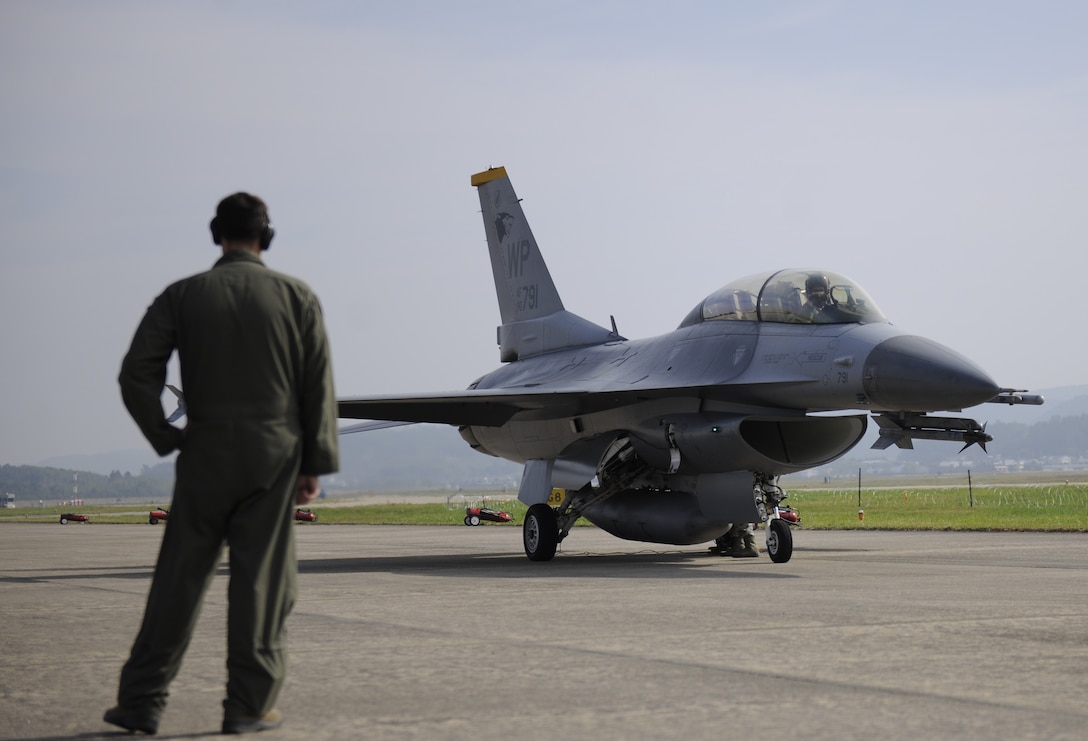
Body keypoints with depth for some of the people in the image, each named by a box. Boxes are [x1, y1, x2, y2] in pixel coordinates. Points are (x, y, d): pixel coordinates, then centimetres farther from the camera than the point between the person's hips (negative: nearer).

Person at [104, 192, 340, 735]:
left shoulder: (182, 296, 2)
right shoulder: (297, 297, 3)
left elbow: (136, 375, -5)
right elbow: (318, 386, 0)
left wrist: (168, 440, 4)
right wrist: (315, 464, 4)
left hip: (205, 457, 0)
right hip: (274, 457, 0)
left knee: (179, 577, 6)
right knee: (262, 577, 3)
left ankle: (142, 700, 7)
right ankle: (249, 704, 3)